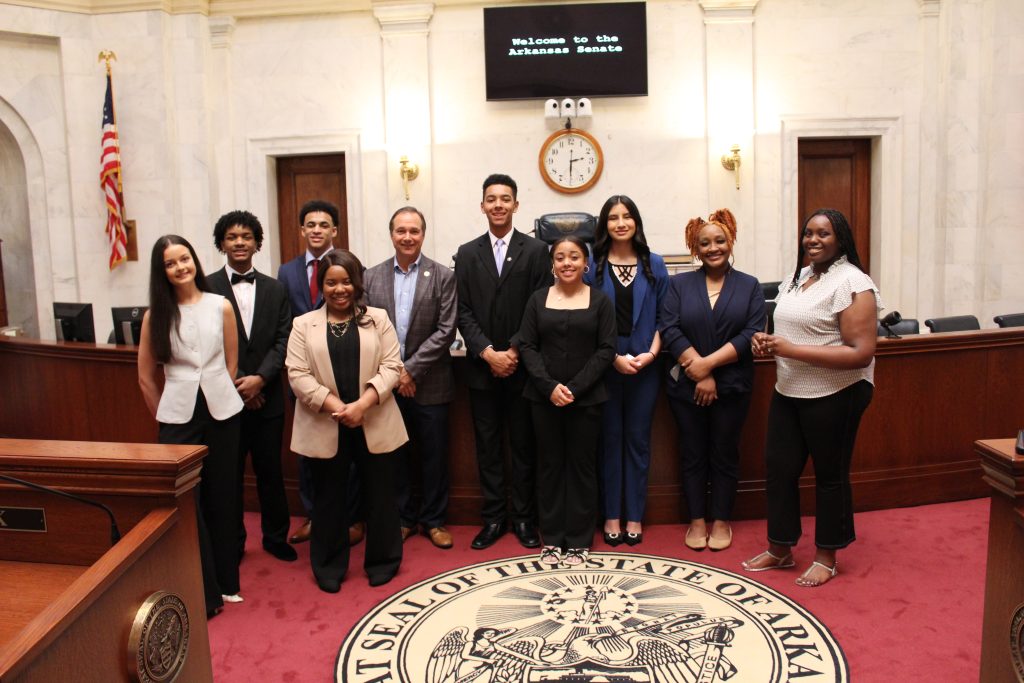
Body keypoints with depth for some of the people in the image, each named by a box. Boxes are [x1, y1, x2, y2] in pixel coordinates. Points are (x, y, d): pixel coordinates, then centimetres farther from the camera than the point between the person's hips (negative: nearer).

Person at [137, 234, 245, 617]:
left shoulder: (221, 306, 1)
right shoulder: (155, 316, 0)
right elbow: (146, 378, 6)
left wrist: (218, 398, 9)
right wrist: (164, 419, 8)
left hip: (221, 411, 1)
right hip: (178, 417, -1)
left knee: (222, 498, 10)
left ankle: (226, 581, 26)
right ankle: (202, 592, 12)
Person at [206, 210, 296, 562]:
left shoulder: (275, 289, 7)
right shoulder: (207, 288, -2)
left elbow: (283, 340, 0)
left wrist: (260, 379, -13)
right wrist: (238, 384, -11)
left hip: (267, 397, 2)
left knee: (270, 471, 11)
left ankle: (275, 536, 27)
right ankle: (232, 542, 25)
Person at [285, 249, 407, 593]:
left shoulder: (377, 319, 4)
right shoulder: (304, 325, 4)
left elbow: (391, 367, -3)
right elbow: (297, 374, -4)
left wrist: (362, 404, -16)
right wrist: (335, 406, -16)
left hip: (374, 424, 0)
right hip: (325, 427, 0)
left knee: (380, 494, 8)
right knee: (329, 498, 11)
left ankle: (382, 563, 26)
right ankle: (329, 568, 27)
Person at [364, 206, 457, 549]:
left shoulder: (443, 276, -3)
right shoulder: (372, 276, 5)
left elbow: (446, 330, -8)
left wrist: (411, 370, -13)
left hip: (429, 383, -2)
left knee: (434, 455, 8)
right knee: (395, 453, 12)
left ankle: (433, 520, 24)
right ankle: (404, 517, 28)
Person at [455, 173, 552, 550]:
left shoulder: (536, 250, 1)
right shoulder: (467, 253, 7)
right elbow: (463, 311, 1)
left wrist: (515, 352, -12)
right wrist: (488, 353, -10)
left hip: (522, 365, -2)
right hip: (482, 367, 2)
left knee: (523, 445, 7)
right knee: (487, 445, 8)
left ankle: (523, 518, 19)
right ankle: (493, 518, 19)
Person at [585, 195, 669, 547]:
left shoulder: (654, 265, 6)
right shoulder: (593, 265, 0)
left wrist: (651, 353, -9)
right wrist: (614, 357, -12)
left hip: (644, 367, 1)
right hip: (605, 367, -1)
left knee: (638, 439, 8)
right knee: (610, 438, 7)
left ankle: (634, 516, 19)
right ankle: (611, 515, 18)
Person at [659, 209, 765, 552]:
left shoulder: (749, 286, 3)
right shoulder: (679, 285, 4)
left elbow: (752, 334, -8)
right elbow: (670, 330, -7)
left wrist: (709, 363, -18)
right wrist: (700, 374, -15)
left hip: (731, 387, 0)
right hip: (686, 387, 0)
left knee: (724, 455, 10)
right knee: (693, 455, 9)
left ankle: (721, 521, 25)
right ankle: (697, 520, 23)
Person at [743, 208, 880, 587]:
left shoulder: (852, 283, -14)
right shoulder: (796, 278, 12)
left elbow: (861, 353, -21)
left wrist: (792, 350, -23)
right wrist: (767, 341, 1)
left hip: (835, 396, -8)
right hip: (788, 392, 8)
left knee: (829, 474, 7)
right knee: (778, 468, 10)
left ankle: (826, 557, 25)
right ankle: (780, 549, 27)